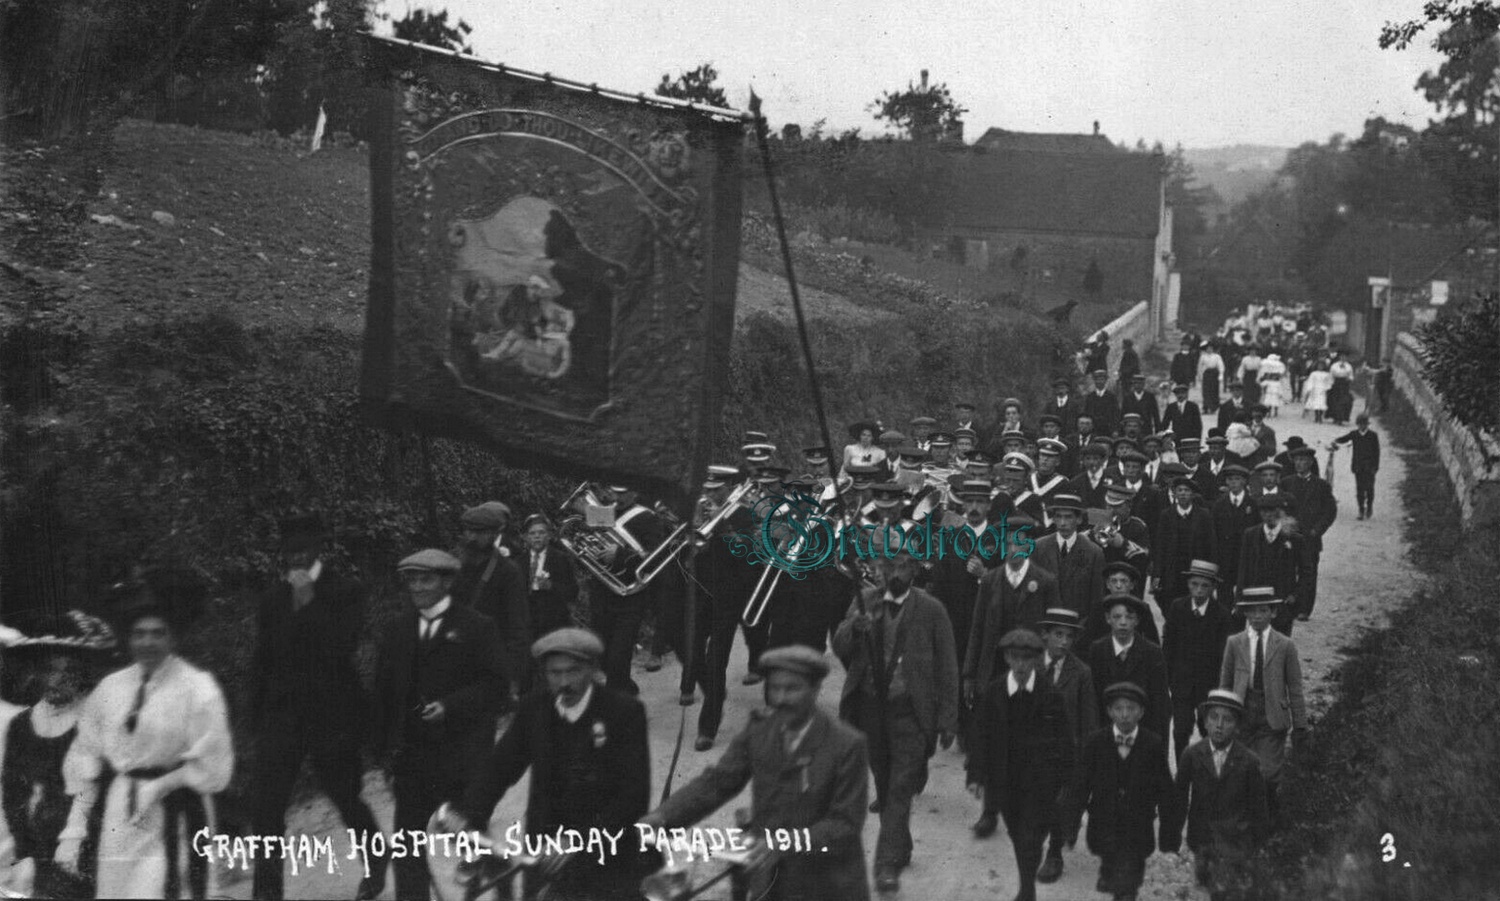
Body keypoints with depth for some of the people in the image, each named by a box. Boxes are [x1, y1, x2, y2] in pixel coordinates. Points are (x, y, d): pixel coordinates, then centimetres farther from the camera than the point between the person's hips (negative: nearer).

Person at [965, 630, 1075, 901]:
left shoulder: (1051, 693, -8)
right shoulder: (994, 691, -2)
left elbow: (1063, 739, -2)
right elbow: (982, 736, 0)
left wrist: (1064, 780, -3)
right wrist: (976, 775, -6)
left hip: (1039, 783, -3)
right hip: (1005, 781, 3)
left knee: (1030, 838, -8)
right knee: (1018, 837, 14)